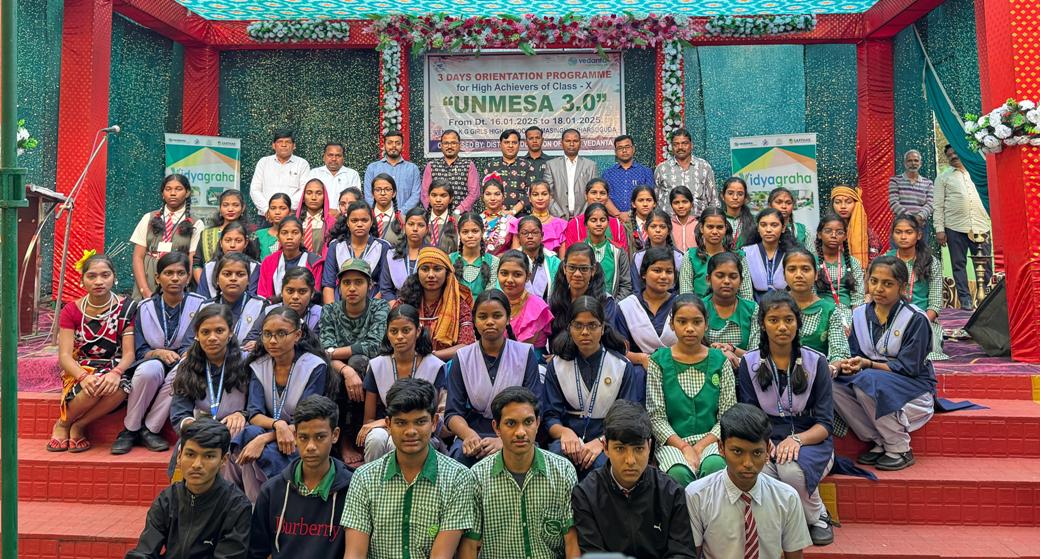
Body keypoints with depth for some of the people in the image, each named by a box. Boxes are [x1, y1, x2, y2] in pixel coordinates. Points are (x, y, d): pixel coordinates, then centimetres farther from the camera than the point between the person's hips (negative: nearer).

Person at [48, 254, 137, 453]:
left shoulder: (126, 308, -3)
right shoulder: (71, 310, 1)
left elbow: (129, 353, -9)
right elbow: (64, 356, -8)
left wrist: (116, 373, -31)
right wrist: (84, 376, -29)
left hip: (113, 371, 0)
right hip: (80, 371, 0)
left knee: (121, 388, -36)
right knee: (94, 387, -35)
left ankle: (78, 426, -11)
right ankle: (62, 425, -5)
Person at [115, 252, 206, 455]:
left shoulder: (199, 305, 1)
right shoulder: (145, 307, 5)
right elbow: (140, 351, 2)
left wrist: (185, 357, -31)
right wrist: (159, 353, -21)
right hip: (151, 363, 1)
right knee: (150, 368, -35)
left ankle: (150, 430, -19)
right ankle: (130, 430, -16)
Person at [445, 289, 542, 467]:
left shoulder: (526, 354, 2)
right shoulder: (462, 357, 6)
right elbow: (453, 412, 3)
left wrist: (504, 440, -22)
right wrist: (469, 435, -21)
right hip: (474, 431, 1)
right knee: (461, 456, -32)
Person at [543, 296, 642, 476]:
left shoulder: (623, 366, 5)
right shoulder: (557, 365, 9)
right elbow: (550, 415, 3)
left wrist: (601, 442, -20)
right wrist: (564, 432, -21)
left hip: (608, 440, -1)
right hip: (569, 437, 1)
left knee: (600, 463, -36)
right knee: (558, 452, -35)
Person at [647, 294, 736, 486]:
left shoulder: (720, 361, 9)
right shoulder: (658, 361, 5)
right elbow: (656, 416, 0)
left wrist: (700, 446, -10)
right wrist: (684, 447, -14)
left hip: (711, 440, 1)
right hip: (672, 442, -1)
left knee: (715, 466, -33)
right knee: (679, 473, -33)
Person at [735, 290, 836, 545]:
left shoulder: (816, 362, 1)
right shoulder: (749, 363, 3)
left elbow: (825, 424, -3)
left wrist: (797, 439, -23)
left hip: (810, 443, 0)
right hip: (766, 444, 1)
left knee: (792, 469, -36)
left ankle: (818, 518, -3)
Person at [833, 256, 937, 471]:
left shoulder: (916, 319, -11)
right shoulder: (860, 314, 5)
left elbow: (908, 367, -16)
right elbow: (856, 355, 5)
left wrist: (868, 364, -25)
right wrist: (849, 364, -19)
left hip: (914, 388, -5)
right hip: (878, 388, 6)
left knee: (868, 380, -35)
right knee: (834, 382, -22)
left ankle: (900, 449, -16)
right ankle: (880, 443, -10)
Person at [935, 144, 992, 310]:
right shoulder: (943, 178, 10)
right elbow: (938, 206, 4)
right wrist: (939, 229, -6)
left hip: (980, 226, 2)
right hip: (955, 228, -2)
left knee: (985, 265, 2)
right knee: (959, 265, 1)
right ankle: (965, 299, 9)